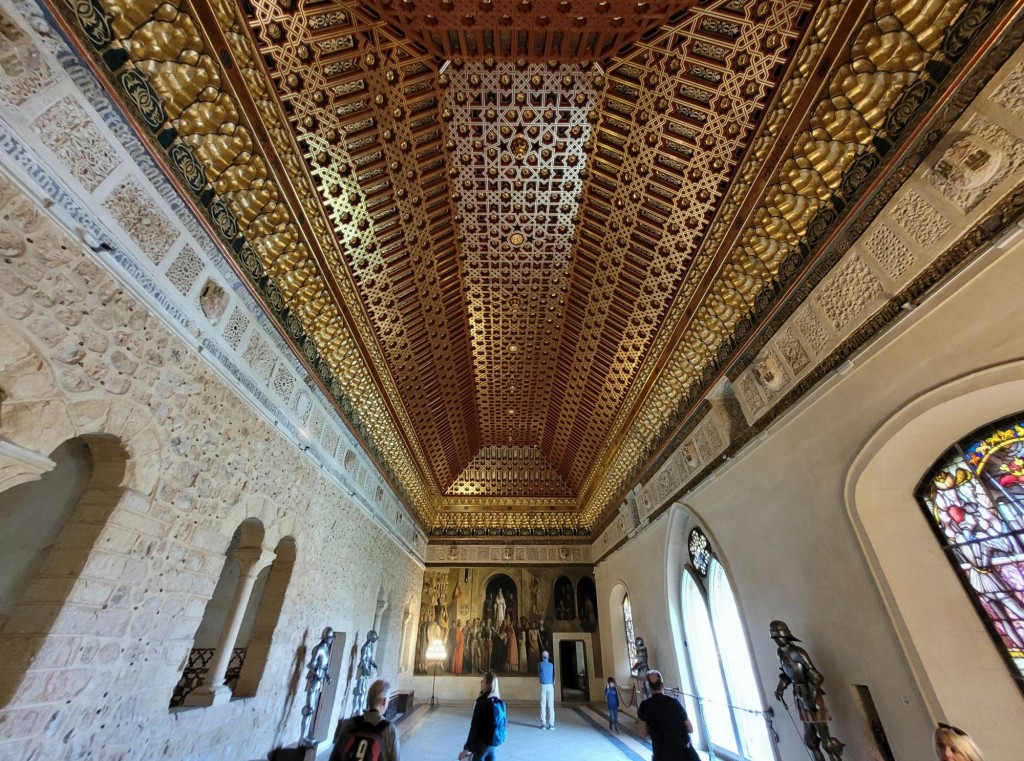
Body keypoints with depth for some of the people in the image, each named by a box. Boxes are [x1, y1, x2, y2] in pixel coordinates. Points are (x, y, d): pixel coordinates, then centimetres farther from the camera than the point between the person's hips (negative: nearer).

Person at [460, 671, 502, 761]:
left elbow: (475, 726, -19)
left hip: (482, 742, -6)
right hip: (494, 741, 6)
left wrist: (468, 747, -13)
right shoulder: (498, 701, 0)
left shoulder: (482, 701, -21)